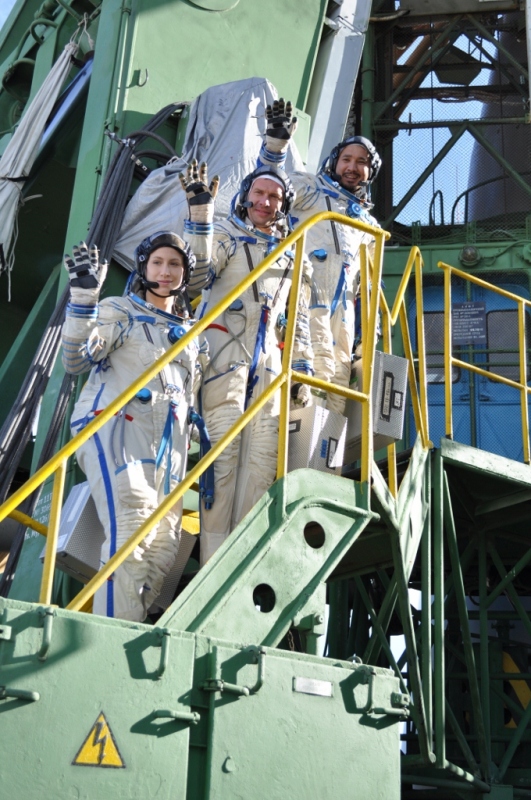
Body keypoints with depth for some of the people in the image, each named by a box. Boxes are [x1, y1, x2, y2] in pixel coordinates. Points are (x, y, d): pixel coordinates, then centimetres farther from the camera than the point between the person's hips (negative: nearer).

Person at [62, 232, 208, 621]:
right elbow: (75, 360, -6)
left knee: (165, 542, -8)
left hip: (168, 443, 6)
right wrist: (84, 298, -15)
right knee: (130, 532, -23)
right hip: (116, 427, -6)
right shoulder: (120, 311, 9)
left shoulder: (190, 331, 24)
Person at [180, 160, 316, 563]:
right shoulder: (227, 234, 9)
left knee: (263, 460, -2)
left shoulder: (292, 256, 23)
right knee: (223, 454, -12)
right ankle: (213, 563, -13)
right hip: (225, 351, -5)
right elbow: (197, 277, -11)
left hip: (269, 360, 5)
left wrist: (303, 368, 14)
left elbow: (299, 320, 24)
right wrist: (200, 213, -18)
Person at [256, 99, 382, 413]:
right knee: (318, 373, -22)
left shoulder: (368, 224, 30)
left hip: (344, 311, 6)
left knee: (339, 380, 0)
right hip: (306, 295, -6)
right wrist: (276, 141, -19)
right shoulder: (312, 189, 15)